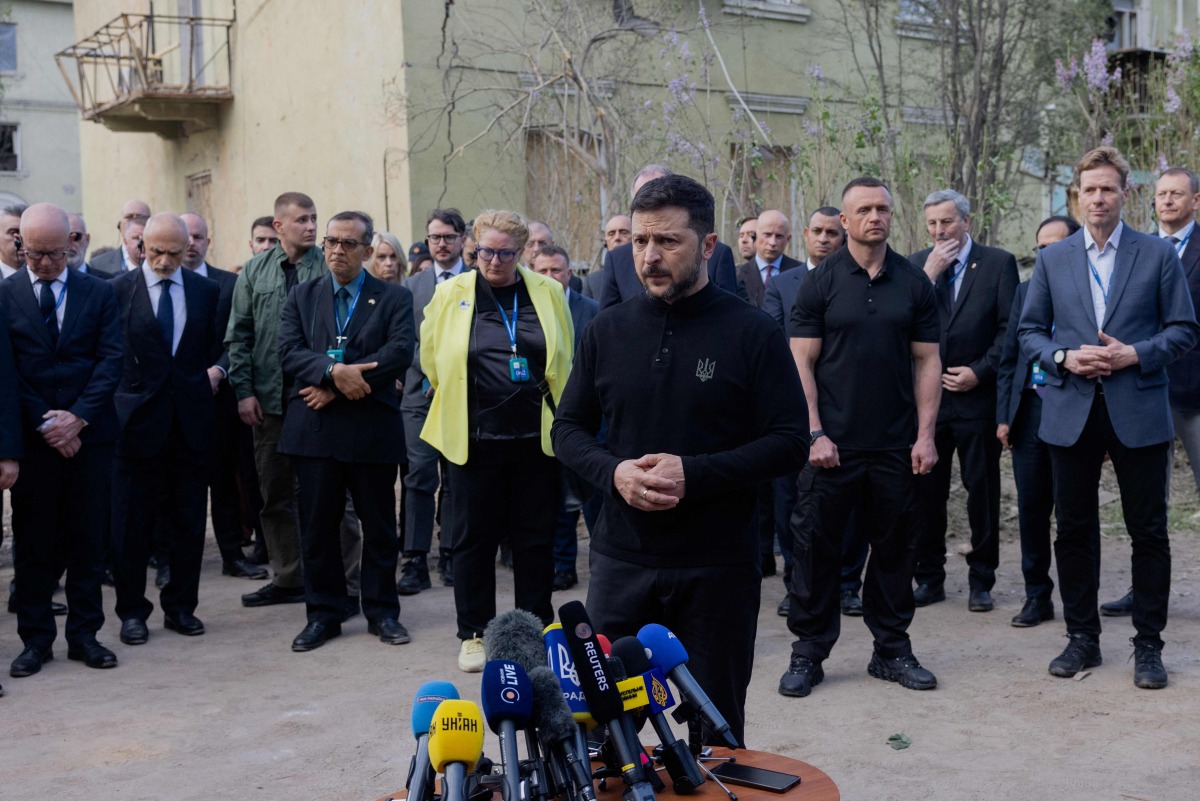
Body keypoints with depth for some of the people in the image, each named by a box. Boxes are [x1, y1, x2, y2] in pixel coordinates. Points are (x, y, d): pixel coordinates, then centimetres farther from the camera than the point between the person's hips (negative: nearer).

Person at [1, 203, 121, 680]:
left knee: (88, 539, 7)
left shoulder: (98, 293, 5)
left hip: (89, 435, 2)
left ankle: (84, 635, 17)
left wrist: (78, 417, -11)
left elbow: (111, 360, 0)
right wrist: (45, 426, -12)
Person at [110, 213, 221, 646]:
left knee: (188, 520, 8)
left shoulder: (206, 291, 7)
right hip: (137, 417, -2)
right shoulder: (118, 290, -1)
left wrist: (211, 373, 1)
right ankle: (132, 610, 16)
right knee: (131, 523, 4)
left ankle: (181, 606, 21)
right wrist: (112, 403, -5)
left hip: (191, 419, 3)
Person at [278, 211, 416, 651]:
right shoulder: (301, 296, 13)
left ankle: (382, 611, 19)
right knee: (317, 526, 7)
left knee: (379, 526, 6)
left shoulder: (394, 298, 5)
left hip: (373, 429, -2)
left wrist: (337, 386, -15)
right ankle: (323, 612, 18)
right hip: (314, 429, 2)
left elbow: (400, 352, -10)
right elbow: (289, 351, -1)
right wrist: (334, 371, -20)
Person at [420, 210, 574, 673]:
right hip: (474, 439, -1)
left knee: (536, 539, 9)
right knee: (475, 538, 7)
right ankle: (474, 635, 20)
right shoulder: (450, 294, 0)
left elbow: (564, 363, 13)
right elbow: (432, 358, 12)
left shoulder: (547, 293, 4)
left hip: (537, 438, 1)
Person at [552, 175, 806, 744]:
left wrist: (694, 474, -19)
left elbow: (789, 442, -7)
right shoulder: (608, 329, 5)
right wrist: (613, 471, -11)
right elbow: (568, 429, 10)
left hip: (718, 567, -2)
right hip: (621, 562, 3)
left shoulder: (750, 332, -5)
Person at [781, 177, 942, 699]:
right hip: (832, 445, -2)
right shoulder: (820, 283, 1)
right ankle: (808, 654, 13)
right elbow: (801, 363, -2)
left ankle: (892, 651, 22)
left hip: (897, 447, 2)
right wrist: (815, 434, -10)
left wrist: (925, 435, -1)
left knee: (894, 548, 9)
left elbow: (927, 362, 7)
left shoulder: (913, 284, 7)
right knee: (816, 549, 2)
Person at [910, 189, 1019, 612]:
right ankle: (929, 578, 18)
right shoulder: (917, 263, 9)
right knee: (926, 490, 7)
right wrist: (930, 274, -9)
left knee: (983, 490, 4)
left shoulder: (998, 262, 2)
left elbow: (1010, 328, -2)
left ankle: (981, 580, 14)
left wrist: (979, 371, -10)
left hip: (977, 394, -2)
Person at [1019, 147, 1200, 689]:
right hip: (1071, 414, 2)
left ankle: (1148, 645, 14)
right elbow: (1029, 331, 10)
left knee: (1148, 532, 3)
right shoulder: (1051, 260, 9)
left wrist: (1135, 354, -13)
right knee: (1074, 530, 7)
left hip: (1138, 413, -2)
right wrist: (1064, 357, -9)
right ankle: (1082, 638, 19)